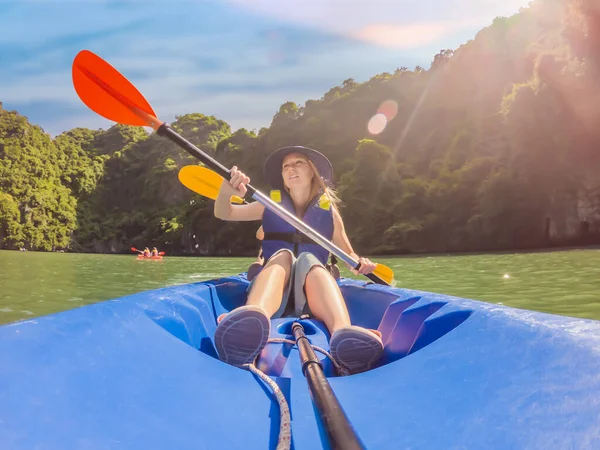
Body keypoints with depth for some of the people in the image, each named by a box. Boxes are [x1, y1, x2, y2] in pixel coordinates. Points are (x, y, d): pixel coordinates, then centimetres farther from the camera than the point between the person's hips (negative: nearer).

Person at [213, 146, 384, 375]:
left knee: (307, 259, -31)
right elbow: (222, 213, 6)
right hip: (270, 294, 0)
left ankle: (344, 332, -64)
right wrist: (226, 191, -17)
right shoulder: (270, 205, 14)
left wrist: (359, 263, -9)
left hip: (312, 299, 0)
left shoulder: (329, 211, 14)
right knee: (283, 255, -31)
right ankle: (251, 318, -68)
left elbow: (349, 256, 16)